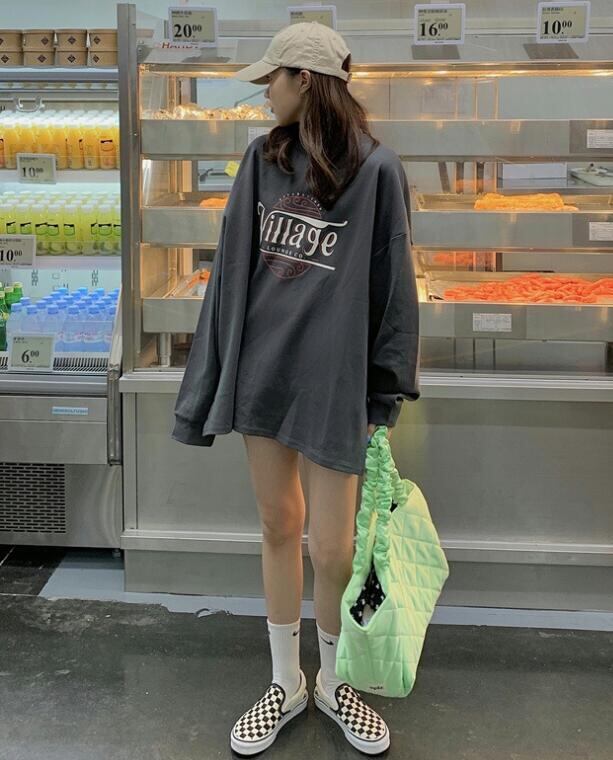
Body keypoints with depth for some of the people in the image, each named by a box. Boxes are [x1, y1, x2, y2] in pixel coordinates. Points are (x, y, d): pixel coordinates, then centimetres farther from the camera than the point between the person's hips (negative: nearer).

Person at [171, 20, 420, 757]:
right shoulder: (263, 159, 7)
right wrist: (216, 373, 4)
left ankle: (334, 681, 28)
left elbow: (391, 288, -4)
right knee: (278, 528, 12)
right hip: (262, 366, 4)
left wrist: (382, 395, -4)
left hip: (333, 377, -4)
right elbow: (235, 266, 8)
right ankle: (286, 682, 29)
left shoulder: (376, 170, -6)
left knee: (331, 548, 1)